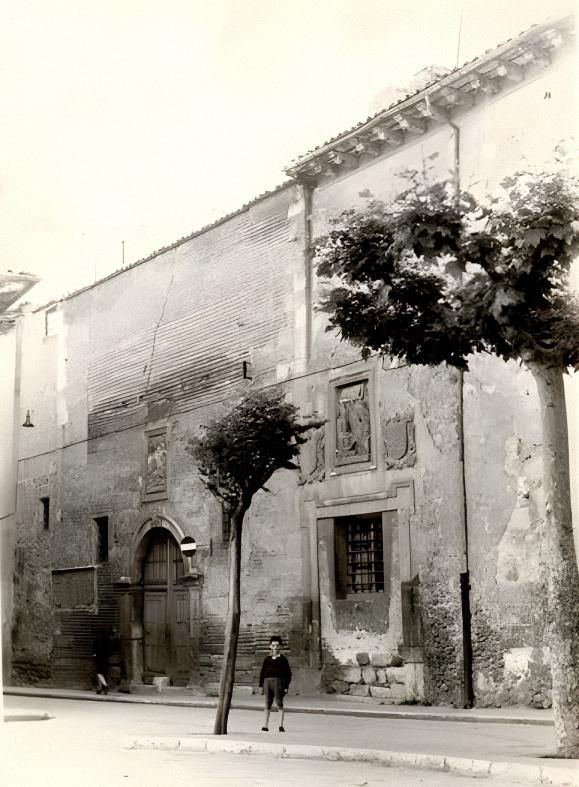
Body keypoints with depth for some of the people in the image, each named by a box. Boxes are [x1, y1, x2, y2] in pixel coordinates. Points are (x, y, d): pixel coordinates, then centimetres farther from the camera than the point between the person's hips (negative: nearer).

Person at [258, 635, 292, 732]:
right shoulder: (267, 659, 14)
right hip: (267, 681, 3)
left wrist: (286, 686, -6)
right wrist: (261, 685, 9)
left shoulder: (282, 659, 4)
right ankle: (265, 725, 7)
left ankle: (281, 725, -2)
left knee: (279, 703, -3)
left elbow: (288, 673, 2)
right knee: (267, 704, 4)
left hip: (278, 681, -3)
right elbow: (262, 672, 16)